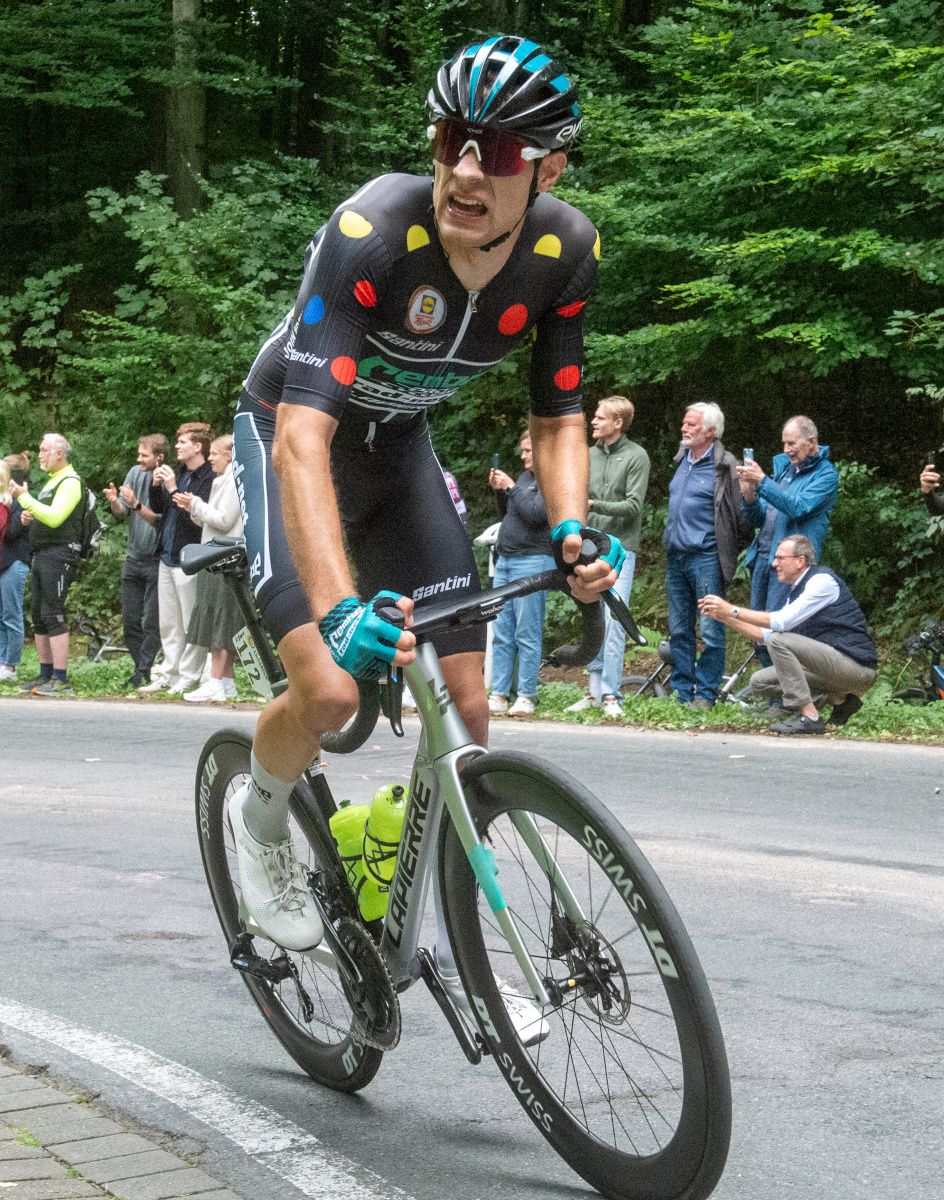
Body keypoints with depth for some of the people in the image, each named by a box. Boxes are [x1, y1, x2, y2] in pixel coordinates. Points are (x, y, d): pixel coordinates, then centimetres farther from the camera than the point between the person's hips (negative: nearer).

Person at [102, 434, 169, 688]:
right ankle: (142, 669, 19)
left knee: (152, 622, -4)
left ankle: (144, 673, 0)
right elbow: (121, 514, 5)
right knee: (130, 620, 10)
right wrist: (115, 502, -16)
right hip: (134, 558, 7)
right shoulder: (136, 473, 4)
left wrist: (136, 504, -26)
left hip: (156, 560, -7)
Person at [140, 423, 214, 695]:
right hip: (167, 557, 9)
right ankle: (169, 674, 22)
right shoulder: (177, 472, 14)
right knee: (169, 624, 15)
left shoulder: (209, 478, -14)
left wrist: (173, 490, -19)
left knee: (192, 624, -1)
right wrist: (156, 486, 3)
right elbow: (157, 509, 21)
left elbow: (198, 517, -22)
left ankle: (188, 677, 3)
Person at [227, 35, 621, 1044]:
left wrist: (571, 531, -28)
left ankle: (453, 940, 17)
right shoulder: (371, 233, -36)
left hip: (399, 449, 5)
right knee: (330, 690, -23)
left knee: (467, 706, -2)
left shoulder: (565, 251, -19)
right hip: (292, 438, -5)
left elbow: (556, 418, -7)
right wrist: (342, 612, -56)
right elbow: (305, 439, -43)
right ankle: (261, 818, 13)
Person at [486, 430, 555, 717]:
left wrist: (511, 488, -9)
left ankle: (526, 696, -3)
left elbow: (535, 514, -18)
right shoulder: (525, 477, 18)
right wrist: (499, 491, 8)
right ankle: (499, 695, 7)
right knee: (502, 633, 5)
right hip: (505, 561, 8)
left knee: (527, 634, -6)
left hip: (532, 561, -8)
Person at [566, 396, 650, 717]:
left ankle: (611, 694, -10)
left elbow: (633, 505, -10)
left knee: (613, 620, -11)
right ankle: (595, 690, 15)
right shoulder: (590, 455, 13)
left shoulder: (636, 456, -3)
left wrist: (594, 505, -18)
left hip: (620, 547, -6)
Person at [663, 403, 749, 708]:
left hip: (706, 558, -8)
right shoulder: (682, 460, 14)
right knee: (679, 630, 10)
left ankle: (705, 693, 2)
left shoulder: (724, 467, -10)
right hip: (675, 557, 8)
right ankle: (681, 691, 16)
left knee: (710, 630, -4)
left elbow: (743, 515, -10)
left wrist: (730, 550, -3)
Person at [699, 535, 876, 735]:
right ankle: (839, 700, 5)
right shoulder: (796, 591, 16)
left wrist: (733, 610, -18)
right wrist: (724, 617, 7)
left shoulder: (822, 581, -13)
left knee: (779, 641, -21)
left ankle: (809, 717, -19)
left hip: (857, 668, -9)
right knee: (760, 682, 7)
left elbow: (782, 621, -22)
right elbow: (766, 634, 15)